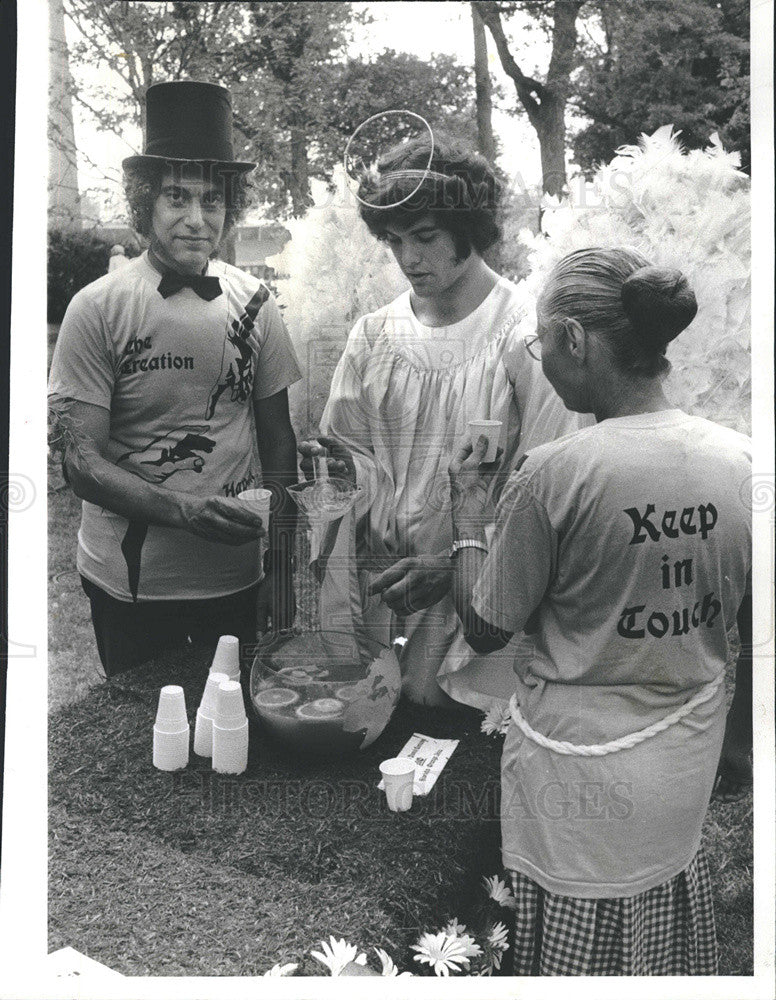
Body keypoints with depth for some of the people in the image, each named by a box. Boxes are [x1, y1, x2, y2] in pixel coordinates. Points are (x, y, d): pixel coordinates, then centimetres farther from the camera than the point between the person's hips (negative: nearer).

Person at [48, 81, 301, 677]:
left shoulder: (253, 303, 0)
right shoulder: (97, 309, -10)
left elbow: (278, 440, 6)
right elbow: (83, 461, -12)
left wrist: (282, 559, 2)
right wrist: (184, 510, -27)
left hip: (239, 576, 3)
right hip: (132, 581, -2)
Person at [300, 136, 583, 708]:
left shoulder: (528, 336, -9)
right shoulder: (373, 335, 6)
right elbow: (361, 457, 12)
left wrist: (453, 567, -19)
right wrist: (343, 463, -12)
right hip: (374, 583, 4)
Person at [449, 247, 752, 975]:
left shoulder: (554, 474, -24)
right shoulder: (740, 460, -9)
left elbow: (484, 629, -12)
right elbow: (755, 635, 2)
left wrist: (466, 509, 1)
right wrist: (735, 734, 18)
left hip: (583, 766, -4)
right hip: (692, 755, 5)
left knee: (580, 955, 18)